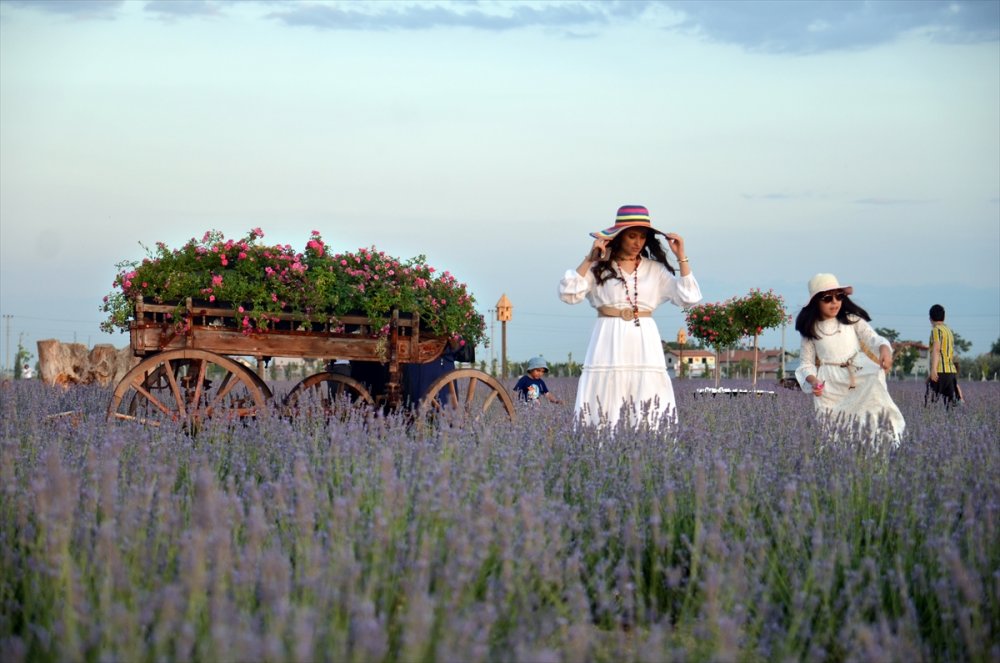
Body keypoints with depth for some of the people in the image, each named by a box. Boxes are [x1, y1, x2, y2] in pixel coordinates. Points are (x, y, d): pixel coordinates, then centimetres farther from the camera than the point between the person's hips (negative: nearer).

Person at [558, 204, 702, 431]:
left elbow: (689, 297, 5)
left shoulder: (655, 269, 11)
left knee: (648, 409, -4)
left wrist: (681, 257, 1)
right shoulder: (599, 267, 3)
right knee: (605, 400, -6)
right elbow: (569, 294, -7)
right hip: (610, 341, -2)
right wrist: (589, 259, -10)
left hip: (645, 343, 2)